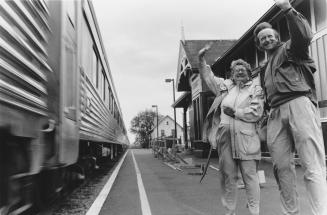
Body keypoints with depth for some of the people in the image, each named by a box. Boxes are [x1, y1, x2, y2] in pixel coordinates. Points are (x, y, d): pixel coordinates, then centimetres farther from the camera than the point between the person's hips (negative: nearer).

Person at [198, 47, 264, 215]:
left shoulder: (255, 88, 8)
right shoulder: (225, 85, 18)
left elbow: (256, 113, -3)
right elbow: (207, 76, 27)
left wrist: (235, 112, -5)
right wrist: (201, 59, 16)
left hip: (245, 137, -3)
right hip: (224, 136, 3)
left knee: (250, 175, -3)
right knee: (227, 175, 6)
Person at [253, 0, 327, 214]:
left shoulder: (289, 48, 12)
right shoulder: (266, 66, 30)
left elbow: (304, 35, -11)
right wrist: (267, 112, 16)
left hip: (298, 104, -6)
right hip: (276, 113, 7)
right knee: (282, 167, 3)